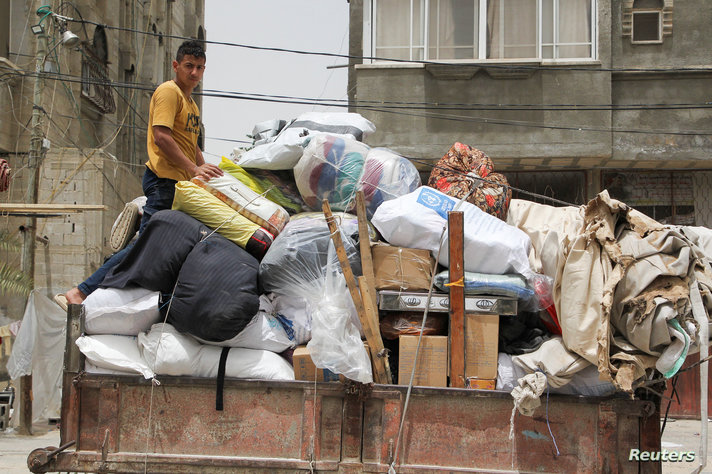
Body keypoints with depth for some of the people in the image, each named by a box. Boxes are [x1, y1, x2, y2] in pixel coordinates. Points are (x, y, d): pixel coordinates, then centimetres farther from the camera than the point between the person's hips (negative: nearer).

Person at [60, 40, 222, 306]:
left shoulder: (190, 102, 24)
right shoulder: (168, 91, -6)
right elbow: (161, 136, -18)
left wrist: (207, 173, 18)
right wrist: (194, 169, -20)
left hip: (182, 183, 10)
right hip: (164, 181, -10)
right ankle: (82, 292, -15)